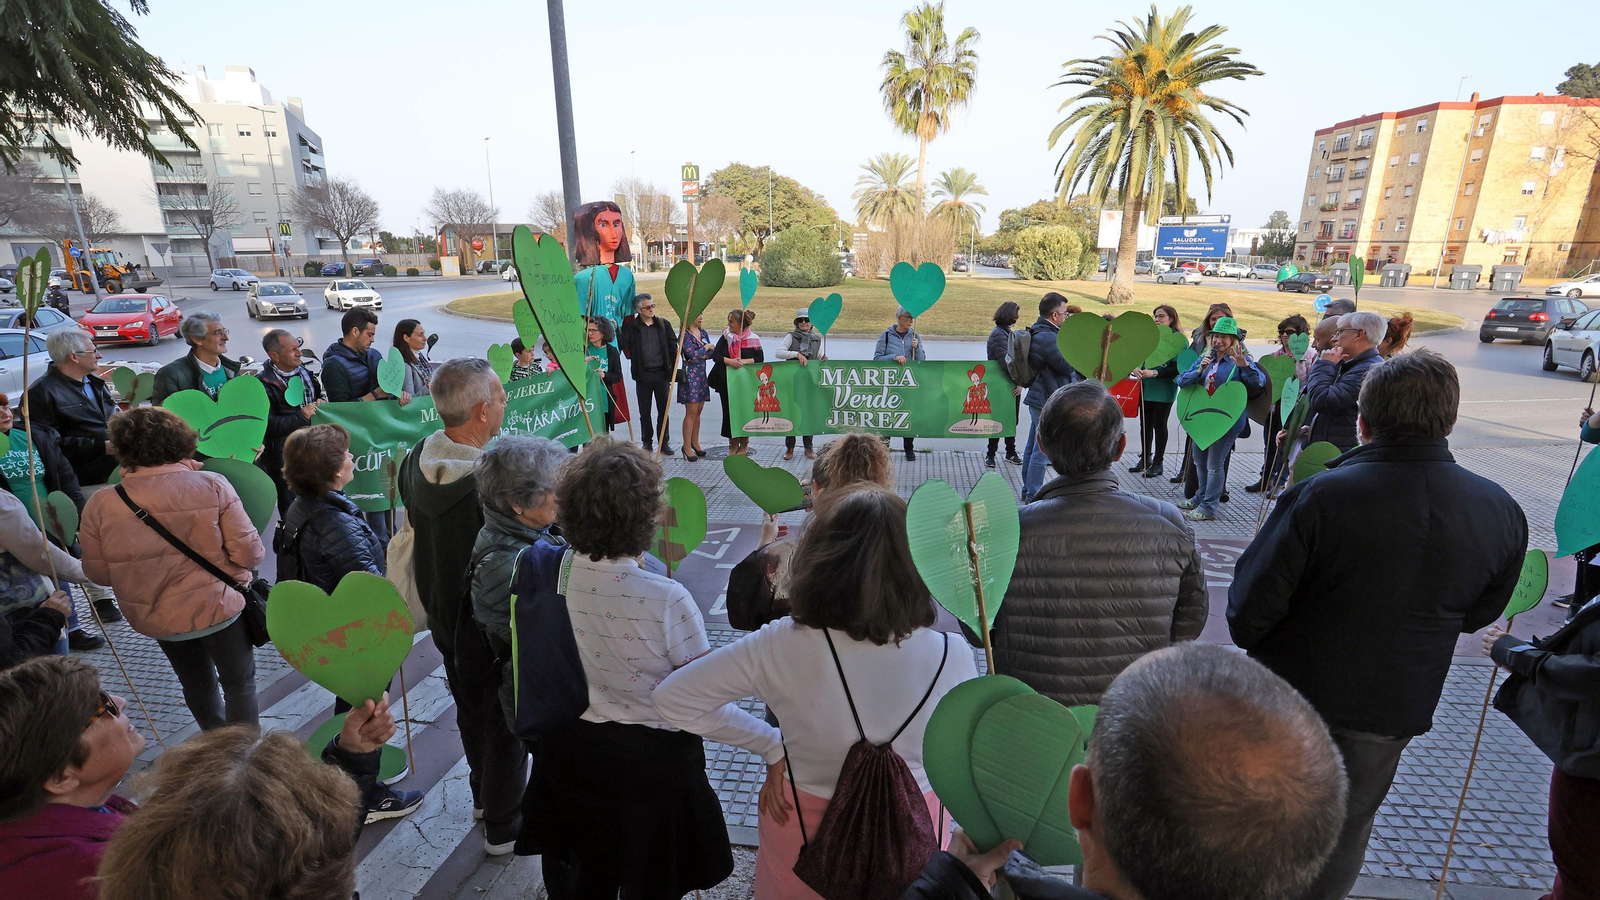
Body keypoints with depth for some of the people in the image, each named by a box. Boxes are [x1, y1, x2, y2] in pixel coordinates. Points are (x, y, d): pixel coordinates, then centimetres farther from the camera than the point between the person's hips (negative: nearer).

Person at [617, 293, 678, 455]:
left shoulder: (664, 324, 5)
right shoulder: (631, 327, 1)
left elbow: (673, 347, 5)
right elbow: (622, 344, -7)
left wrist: (673, 370, -2)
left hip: (661, 374, 1)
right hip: (643, 376, 0)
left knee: (663, 410, 5)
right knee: (644, 412, 8)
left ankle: (664, 443, 15)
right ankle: (647, 442, 20)